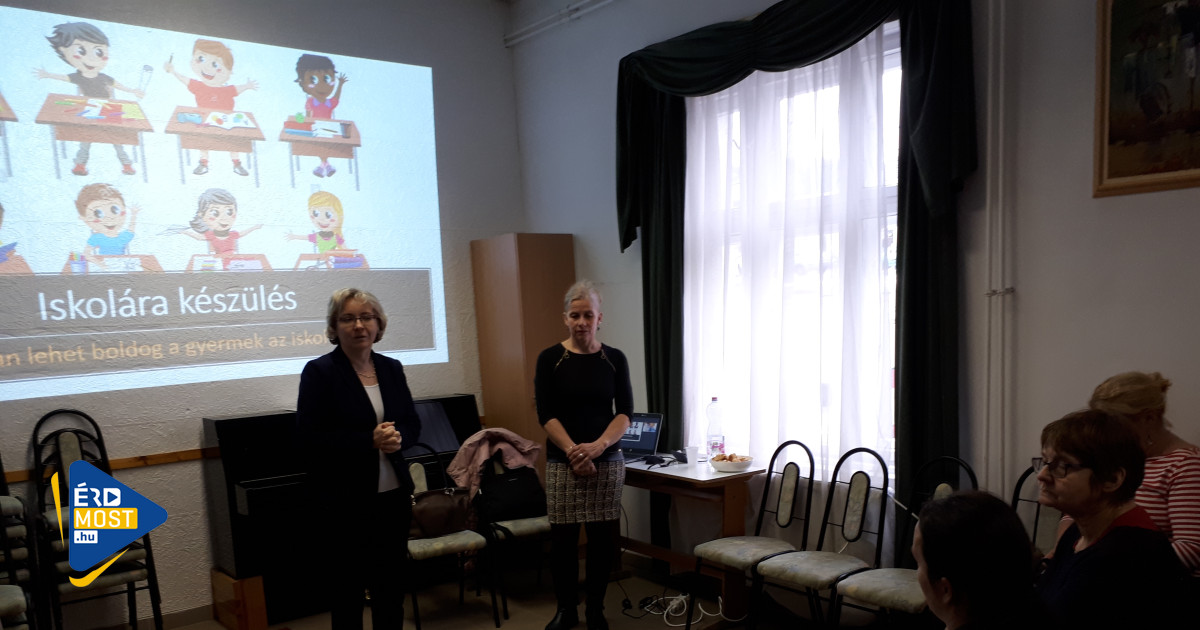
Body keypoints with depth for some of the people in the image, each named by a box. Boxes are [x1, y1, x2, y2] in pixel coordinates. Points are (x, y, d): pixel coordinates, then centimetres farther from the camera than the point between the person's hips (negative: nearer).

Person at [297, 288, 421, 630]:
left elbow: (413, 424, 11)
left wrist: (397, 437, -12)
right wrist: (370, 440, -21)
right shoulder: (319, 371, -9)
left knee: (392, 584, 13)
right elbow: (311, 438, -15)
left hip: (394, 494, 5)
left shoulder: (392, 368, 7)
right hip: (347, 500, -5)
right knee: (349, 587, 8)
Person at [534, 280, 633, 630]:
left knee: (603, 537, 5)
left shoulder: (615, 359, 4)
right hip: (562, 462, -1)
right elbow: (546, 414, -6)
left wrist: (597, 446, -17)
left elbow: (625, 411, -1)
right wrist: (573, 452, -16)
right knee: (563, 537, 3)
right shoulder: (550, 358, -1)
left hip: (607, 461, 1)